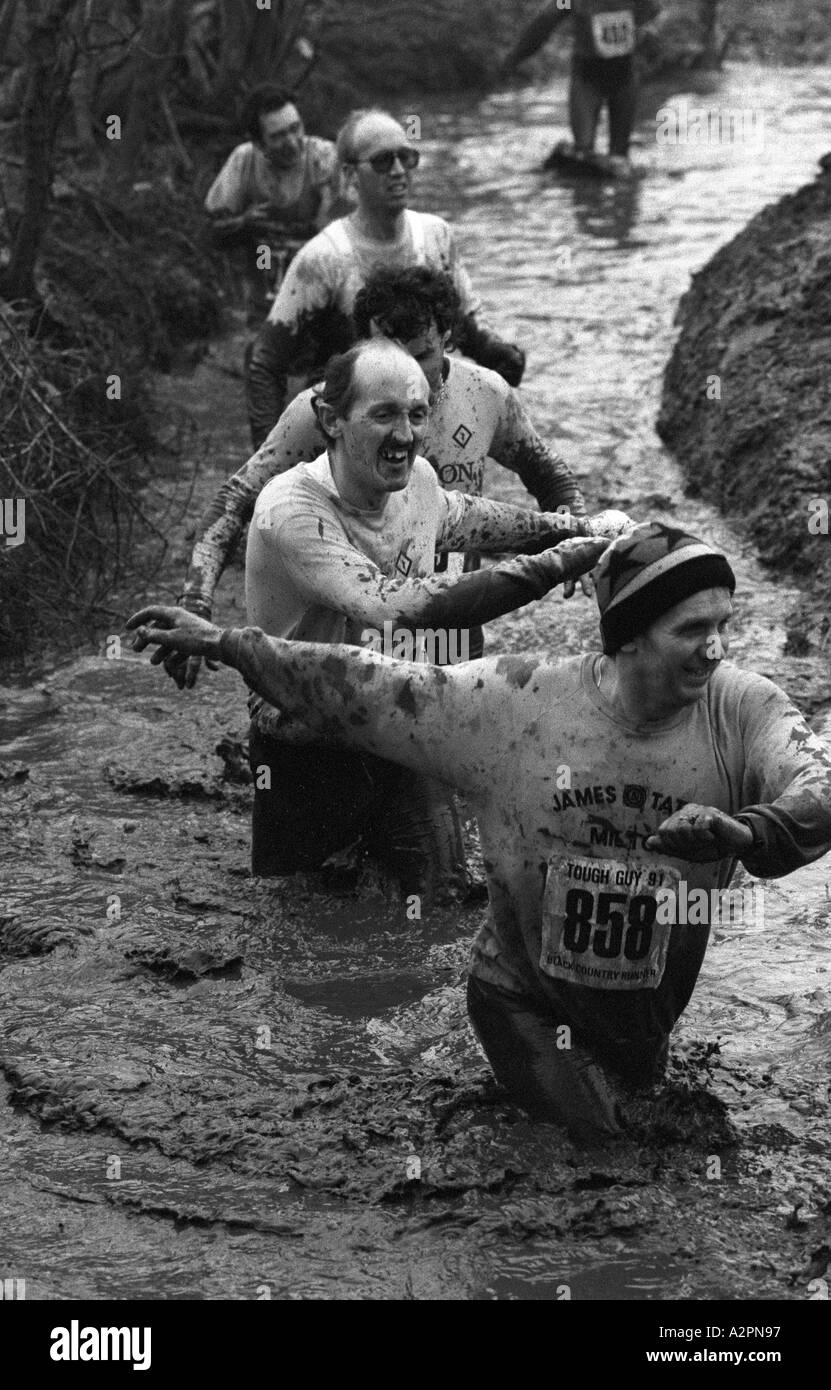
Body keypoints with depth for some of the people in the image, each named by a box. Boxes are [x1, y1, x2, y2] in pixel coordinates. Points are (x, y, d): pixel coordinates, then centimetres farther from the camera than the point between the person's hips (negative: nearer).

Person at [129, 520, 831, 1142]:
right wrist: (222, 643, -10)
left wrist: (743, 832, -53)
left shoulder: (744, 708, -14)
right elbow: (367, 689, -7)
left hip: (680, 1011, 2)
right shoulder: (517, 700, -13)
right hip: (528, 1001, -2)